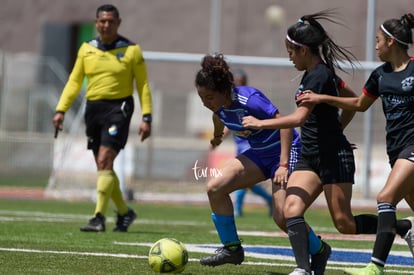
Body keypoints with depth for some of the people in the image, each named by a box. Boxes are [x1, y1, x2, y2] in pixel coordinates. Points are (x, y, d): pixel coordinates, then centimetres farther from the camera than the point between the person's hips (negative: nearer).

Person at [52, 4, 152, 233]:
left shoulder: (131, 50, -1)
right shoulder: (86, 49, 9)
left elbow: (143, 85, 1)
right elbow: (74, 82, 12)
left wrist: (146, 117, -6)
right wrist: (60, 110, 3)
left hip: (118, 108, -5)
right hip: (93, 109, 5)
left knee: (104, 162, -16)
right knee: (103, 167, 8)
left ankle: (99, 217, -17)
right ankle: (124, 212, 24)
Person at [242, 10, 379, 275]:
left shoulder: (317, 76, -18)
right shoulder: (321, 73, 11)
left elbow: (299, 117, -26)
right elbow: (354, 101, 23)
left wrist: (260, 123, -19)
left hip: (334, 157, -9)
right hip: (311, 157, 9)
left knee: (344, 224, -3)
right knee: (291, 209, -9)